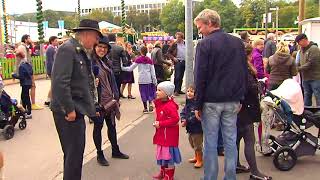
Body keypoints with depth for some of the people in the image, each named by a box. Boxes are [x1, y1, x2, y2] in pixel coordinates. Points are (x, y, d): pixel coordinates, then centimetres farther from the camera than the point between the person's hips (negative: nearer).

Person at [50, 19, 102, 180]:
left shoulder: (82, 52, 13)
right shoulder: (67, 49, -15)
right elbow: (60, 82, -23)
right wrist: (69, 109, -21)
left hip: (76, 110, 10)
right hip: (68, 111, -10)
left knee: (75, 153, 18)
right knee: (74, 153, -3)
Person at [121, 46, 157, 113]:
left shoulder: (138, 59, -4)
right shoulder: (149, 60, 1)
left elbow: (131, 68, -3)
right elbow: (152, 71, 2)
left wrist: (122, 68, 8)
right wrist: (154, 80, 7)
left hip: (142, 80, -1)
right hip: (149, 79, 1)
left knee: (143, 93, 6)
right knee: (149, 92, 15)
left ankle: (145, 108, 9)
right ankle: (150, 103, -4)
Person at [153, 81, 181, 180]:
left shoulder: (170, 106, -23)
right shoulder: (159, 103, 6)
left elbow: (175, 119, -29)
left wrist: (160, 124, -26)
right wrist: (156, 123, -3)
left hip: (169, 135, -9)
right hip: (161, 134, 9)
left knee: (168, 155, 3)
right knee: (162, 153, 21)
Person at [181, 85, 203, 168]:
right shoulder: (187, 103, 4)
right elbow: (183, 112, 10)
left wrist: (187, 120, -22)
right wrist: (183, 120, -10)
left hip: (197, 128, -9)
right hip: (190, 128, 9)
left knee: (198, 145, 4)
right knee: (192, 144, 25)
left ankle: (200, 160, 22)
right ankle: (196, 157, 45)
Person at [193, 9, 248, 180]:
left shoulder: (204, 44, -10)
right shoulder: (238, 42, 8)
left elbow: (200, 77, -11)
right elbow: (244, 73, 11)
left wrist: (198, 105, -5)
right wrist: (239, 98, 16)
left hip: (211, 101, -5)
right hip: (232, 101, 5)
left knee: (210, 142, 5)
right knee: (230, 141, 12)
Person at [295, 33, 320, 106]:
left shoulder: (314, 48, -14)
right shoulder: (301, 50, 11)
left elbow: (311, 64, -20)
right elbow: (299, 63, 15)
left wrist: (298, 69, -17)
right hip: (305, 78, 8)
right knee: (306, 97, 16)